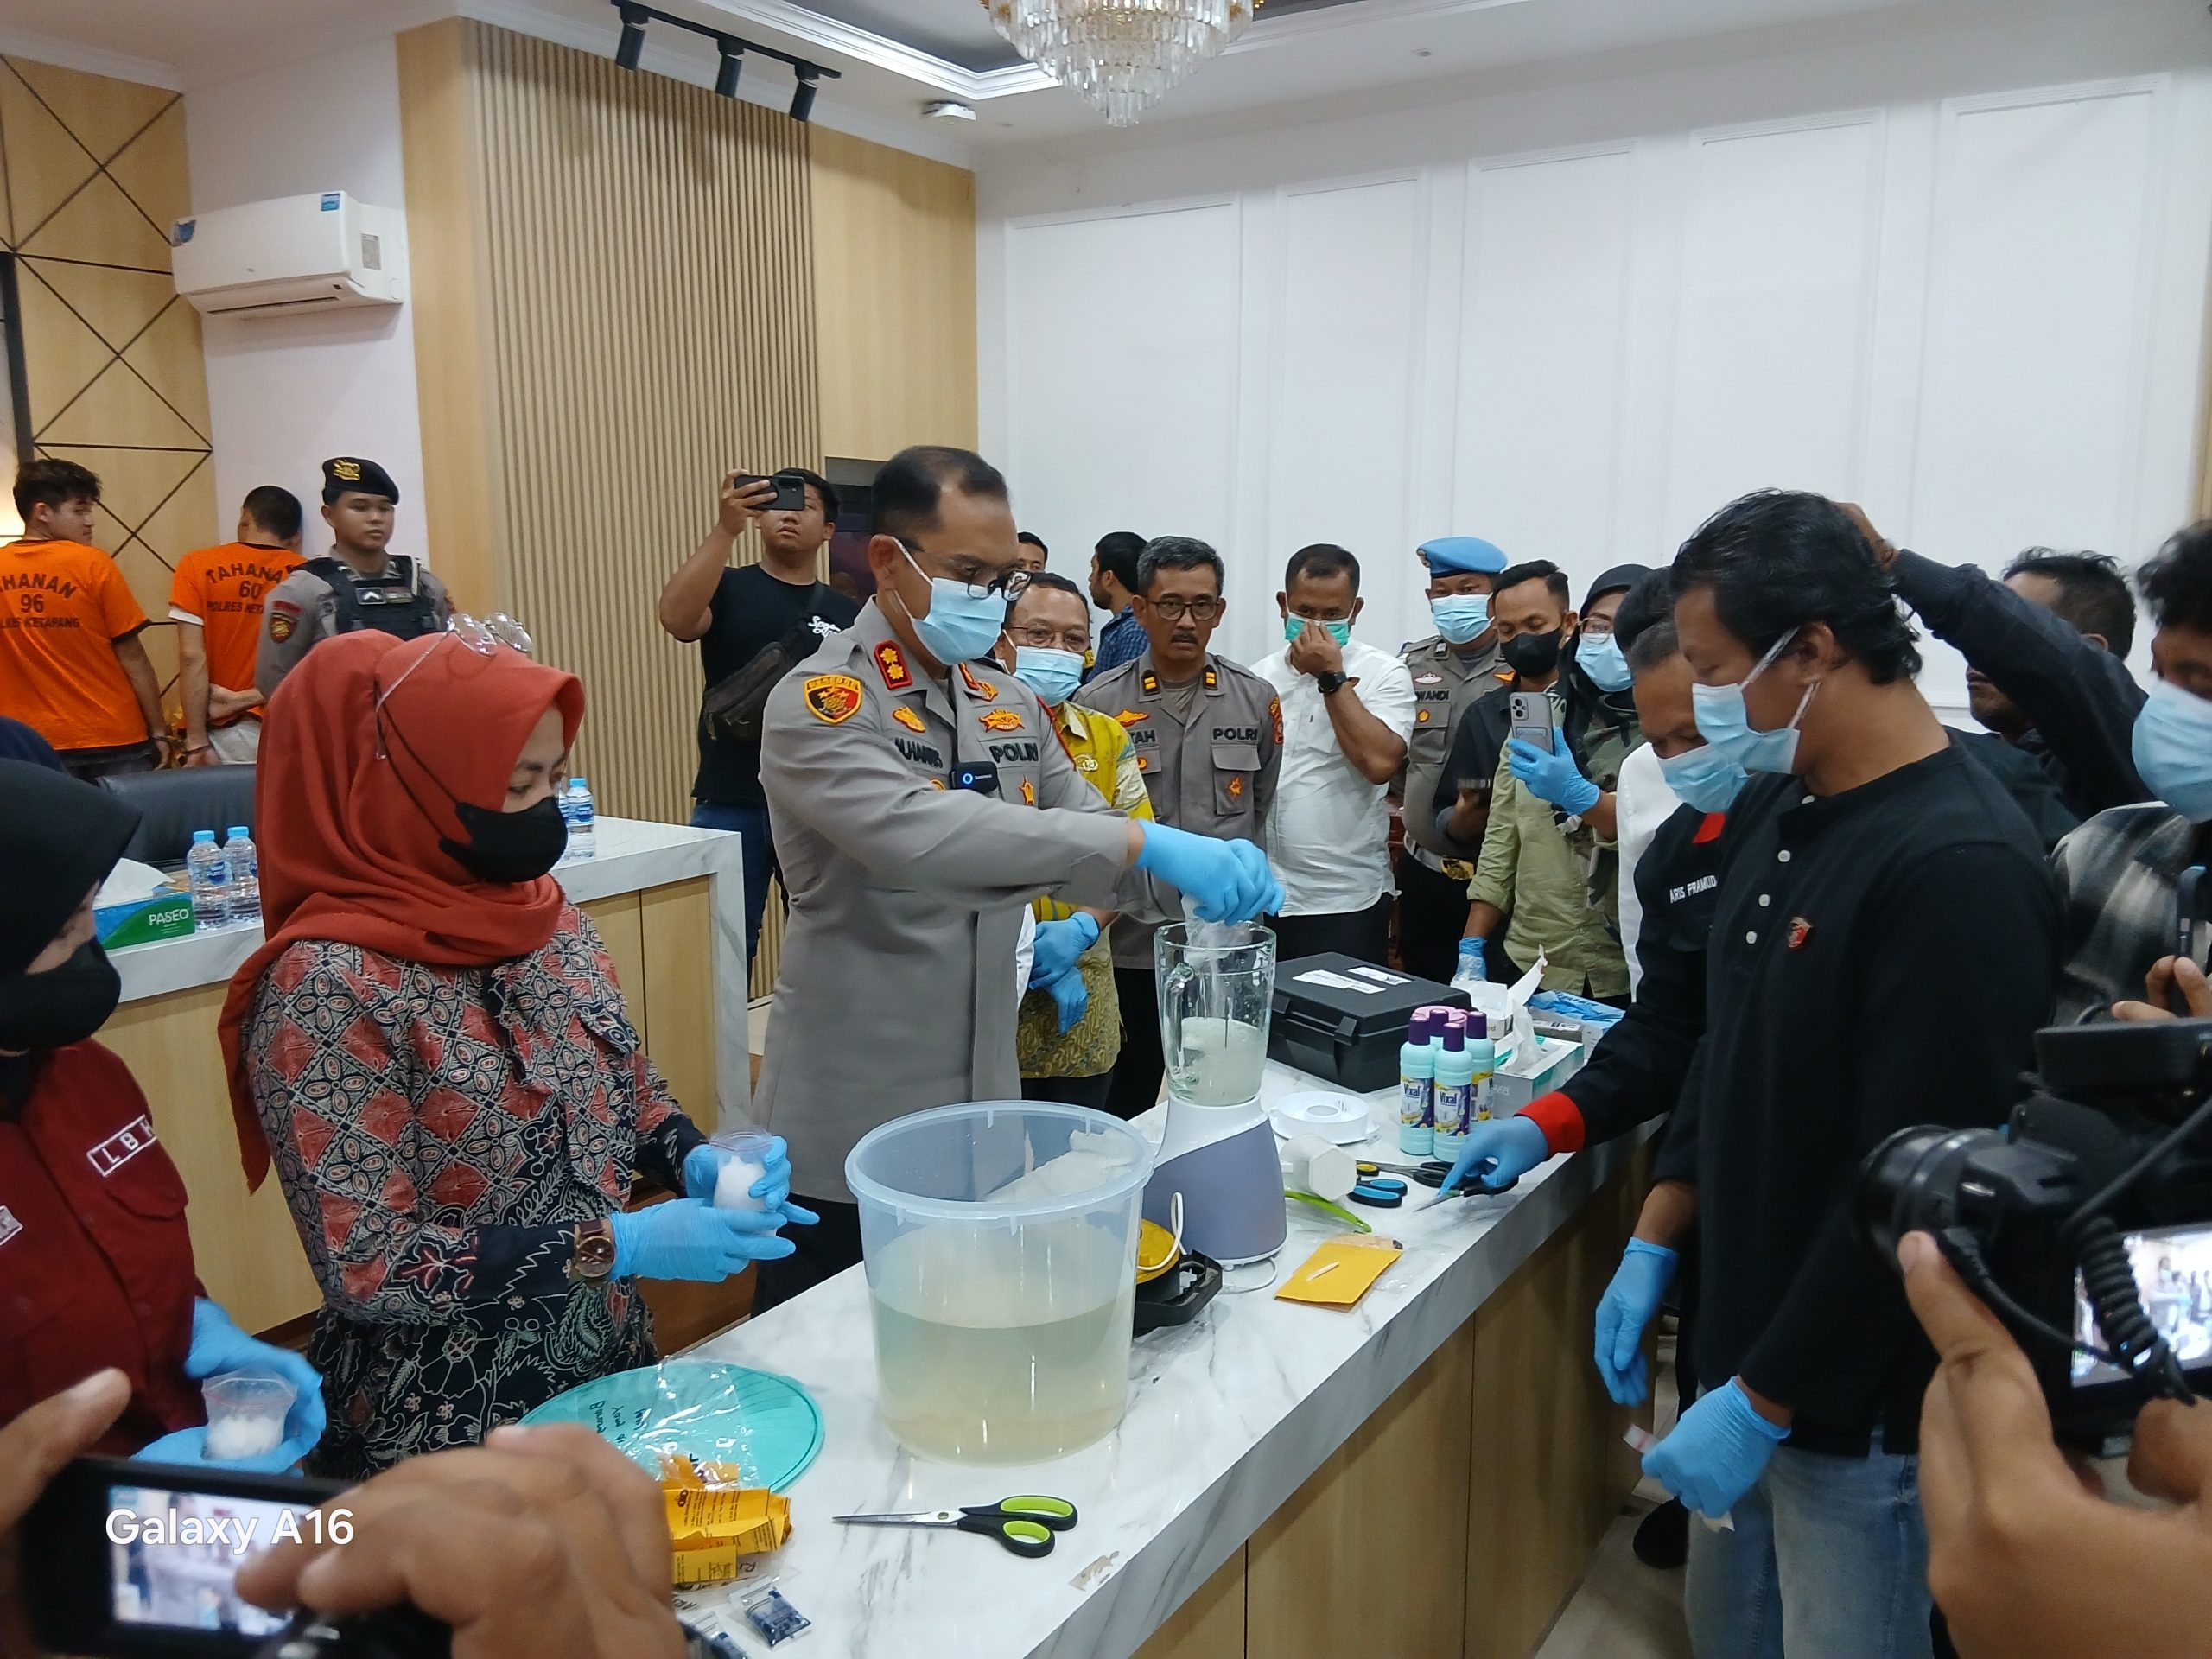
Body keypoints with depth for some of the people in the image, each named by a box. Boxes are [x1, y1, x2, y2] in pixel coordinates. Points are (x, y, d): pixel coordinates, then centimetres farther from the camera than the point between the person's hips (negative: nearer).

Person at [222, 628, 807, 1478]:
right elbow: (370, 1267, -23)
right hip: (441, 1431, -6)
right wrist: (616, 1246, -26)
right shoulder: (328, 987, -23)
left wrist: (693, 1161, -10)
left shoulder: (543, 912, -3)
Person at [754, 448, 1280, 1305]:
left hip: (982, 1103, 6)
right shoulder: (818, 705, -16)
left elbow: (1087, 835, 10)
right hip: (852, 1120, -6)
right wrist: (1142, 842, -37)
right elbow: (920, 835, -33)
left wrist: (1195, 870, -12)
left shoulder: (1011, 704, 6)